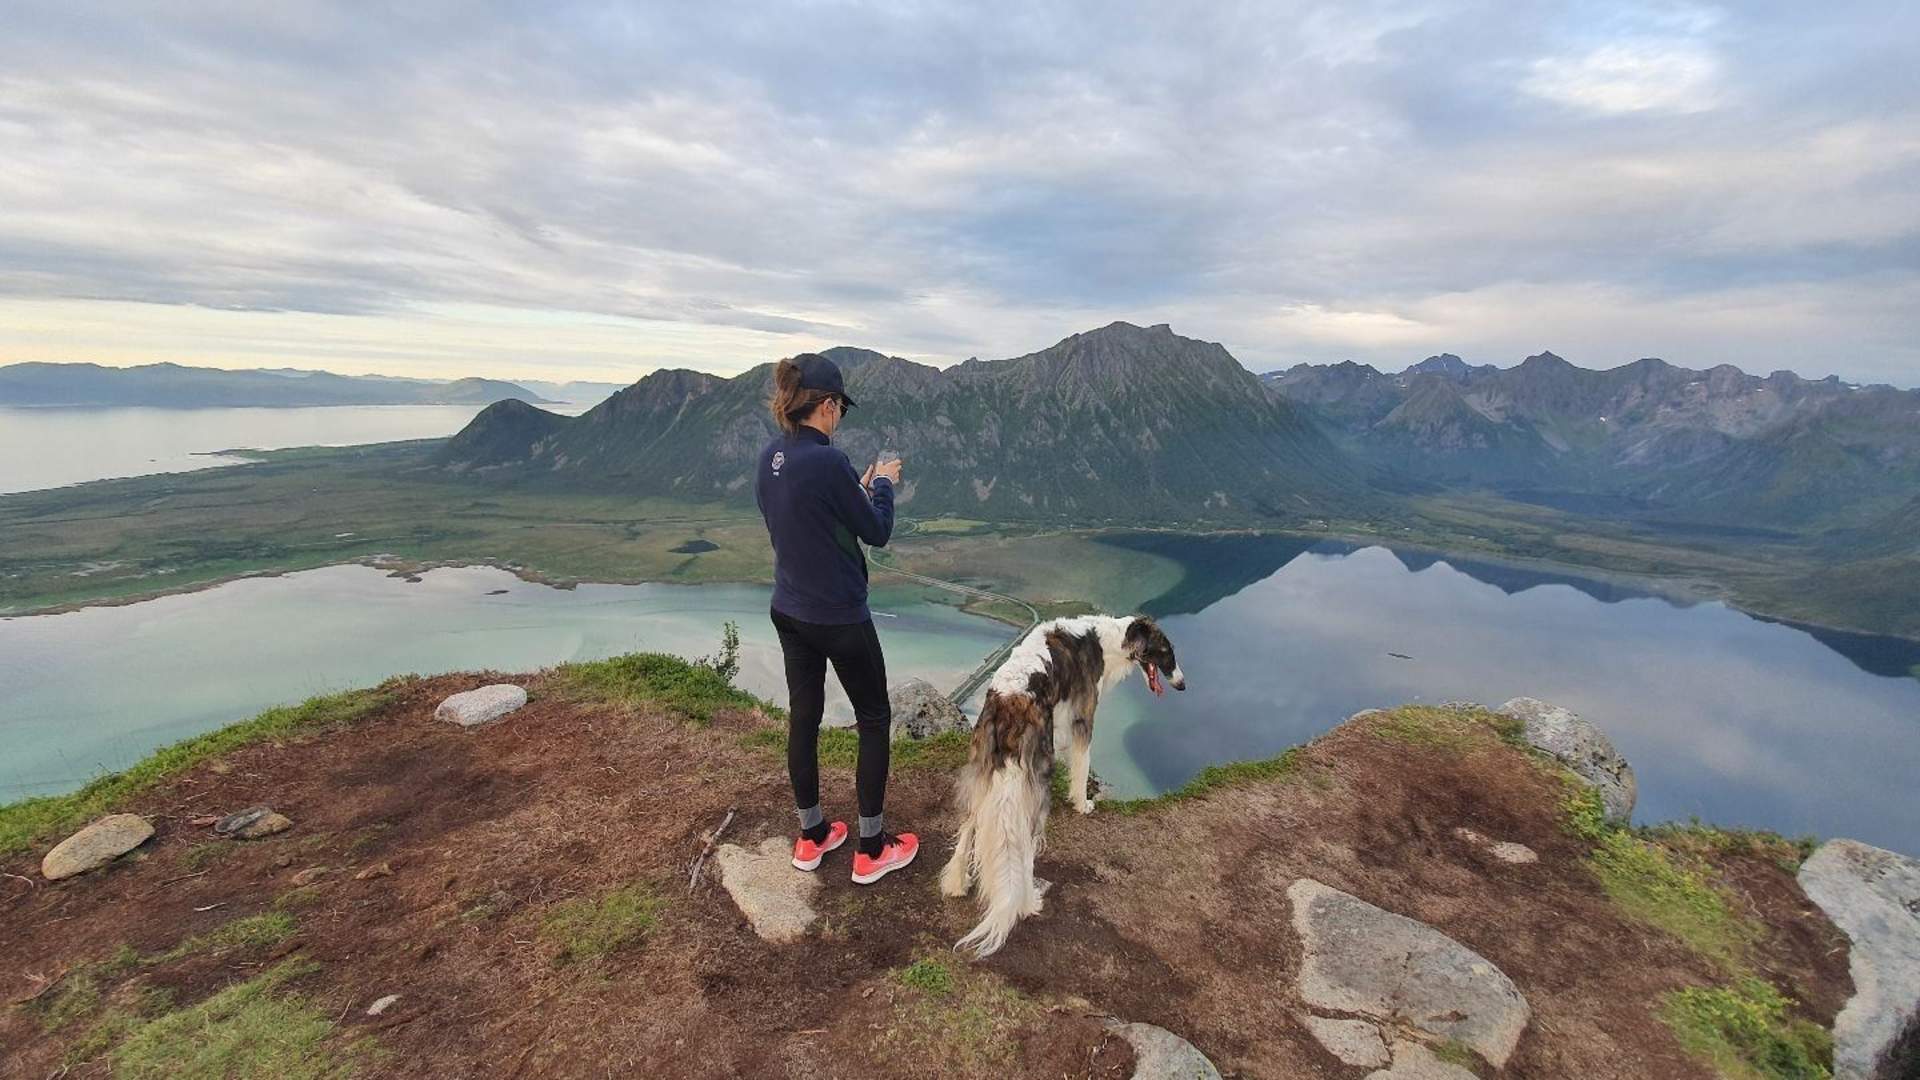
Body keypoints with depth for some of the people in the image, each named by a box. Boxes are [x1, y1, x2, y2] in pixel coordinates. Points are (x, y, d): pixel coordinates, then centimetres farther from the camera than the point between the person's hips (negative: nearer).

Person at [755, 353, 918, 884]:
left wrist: (857, 491, 11)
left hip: (789, 614, 8)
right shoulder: (828, 461, -23)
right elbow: (877, 533, -12)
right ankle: (872, 849, 20)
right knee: (874, 720, 9)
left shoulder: (768, 460, 1)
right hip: (840, 618, -7)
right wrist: (883, 484, 4)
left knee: (803, 718, 16)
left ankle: (811, 837, 32)